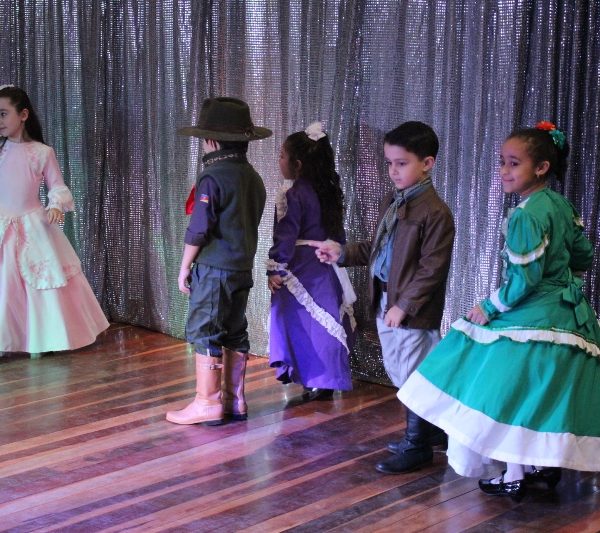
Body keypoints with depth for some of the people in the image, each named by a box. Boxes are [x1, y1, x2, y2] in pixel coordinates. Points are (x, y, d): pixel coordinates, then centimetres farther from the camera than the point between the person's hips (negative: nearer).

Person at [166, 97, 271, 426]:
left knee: (204, 333, -1)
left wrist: (184, 268, -6)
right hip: (243, 269, 8)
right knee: (235, 333, 13)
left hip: (213, 268, -8)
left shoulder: (212, 178, -16)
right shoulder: (254, 178, 9)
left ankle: (207, 403, 2)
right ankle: (234, 400, 19)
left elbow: (198, 230, -16)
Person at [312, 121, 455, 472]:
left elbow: (431, 270, -19)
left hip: (414, 311, -9)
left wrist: (405, 306, -19)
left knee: (413, 377, 2)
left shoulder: (435, 213, -17)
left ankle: (416, 446, 16)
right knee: (399, 374, 18)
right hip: (386, 303, 9)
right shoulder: (392, 203, 10)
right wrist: (342, 254, 9)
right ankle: (429, 430, 35)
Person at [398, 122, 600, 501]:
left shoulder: (526, 215, -21)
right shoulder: (561, 205, 5)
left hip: (534, 320, -8)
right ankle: (546, 467, 27)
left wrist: (490, 308, -11)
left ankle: (515, 477, 12)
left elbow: (525, 278, -22)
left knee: (515, 392, 3)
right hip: (569, 315, 8)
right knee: (546, 395, 17)